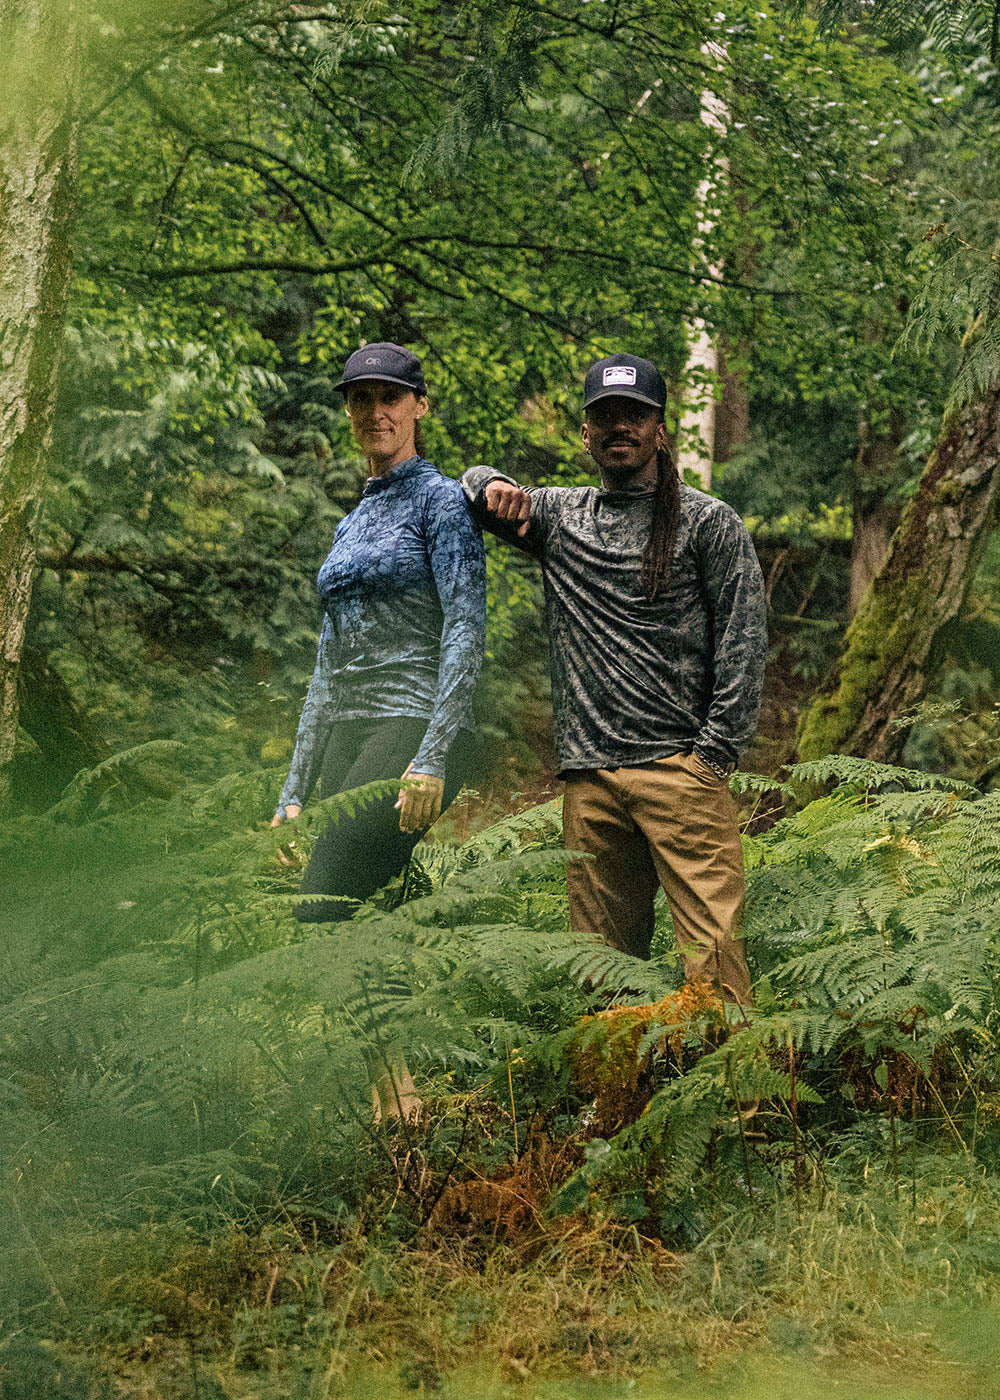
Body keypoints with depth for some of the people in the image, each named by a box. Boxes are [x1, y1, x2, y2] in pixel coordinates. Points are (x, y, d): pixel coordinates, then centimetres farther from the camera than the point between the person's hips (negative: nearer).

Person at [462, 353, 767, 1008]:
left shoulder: (708, 522, 5)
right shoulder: (558, 514, 17)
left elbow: (744, 642, -1)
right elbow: (475, 484, 30)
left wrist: (714, 753, -9)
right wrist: (495, 487, 5)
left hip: (680, 766, -4)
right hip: (590, 780, 4)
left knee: (712, 946, -13)